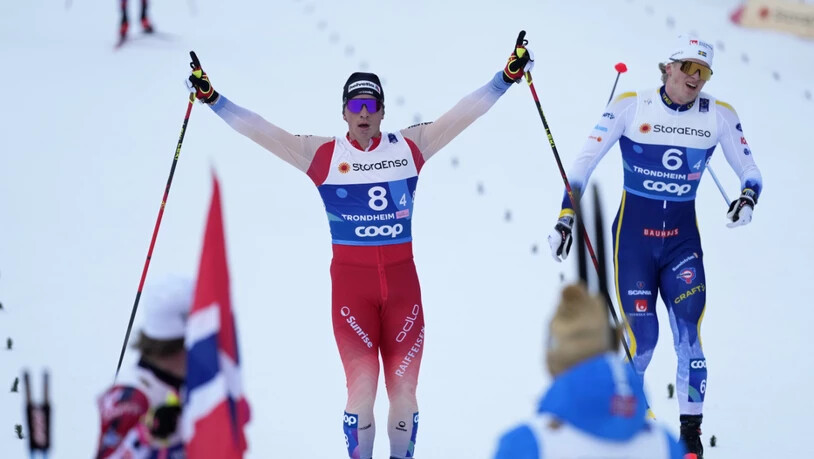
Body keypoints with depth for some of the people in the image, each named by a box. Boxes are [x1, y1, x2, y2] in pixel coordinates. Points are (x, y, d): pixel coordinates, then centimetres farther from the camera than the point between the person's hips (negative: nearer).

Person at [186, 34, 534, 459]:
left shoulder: (410, 147, 5)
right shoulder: (322, 155, 0)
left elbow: (466, 111, 6)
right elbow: (259, 130, -3)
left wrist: (508, 74, 3)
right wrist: (212, 98, -9)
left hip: (402, 280, 2)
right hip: (350, 281, -2)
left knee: (404, 390, 3)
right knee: (361, 389, -8)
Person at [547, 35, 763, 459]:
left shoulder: (719, 116, -1)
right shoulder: (631, 107, -8)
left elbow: (749, 172, 5)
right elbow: (585, 161, -4)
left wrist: (748, 198, -18)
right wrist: (566, 217, -8)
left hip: (683, 237, 2)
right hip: (633, 232, -2)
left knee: (688, 337, -12)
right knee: (642, 338, -7)